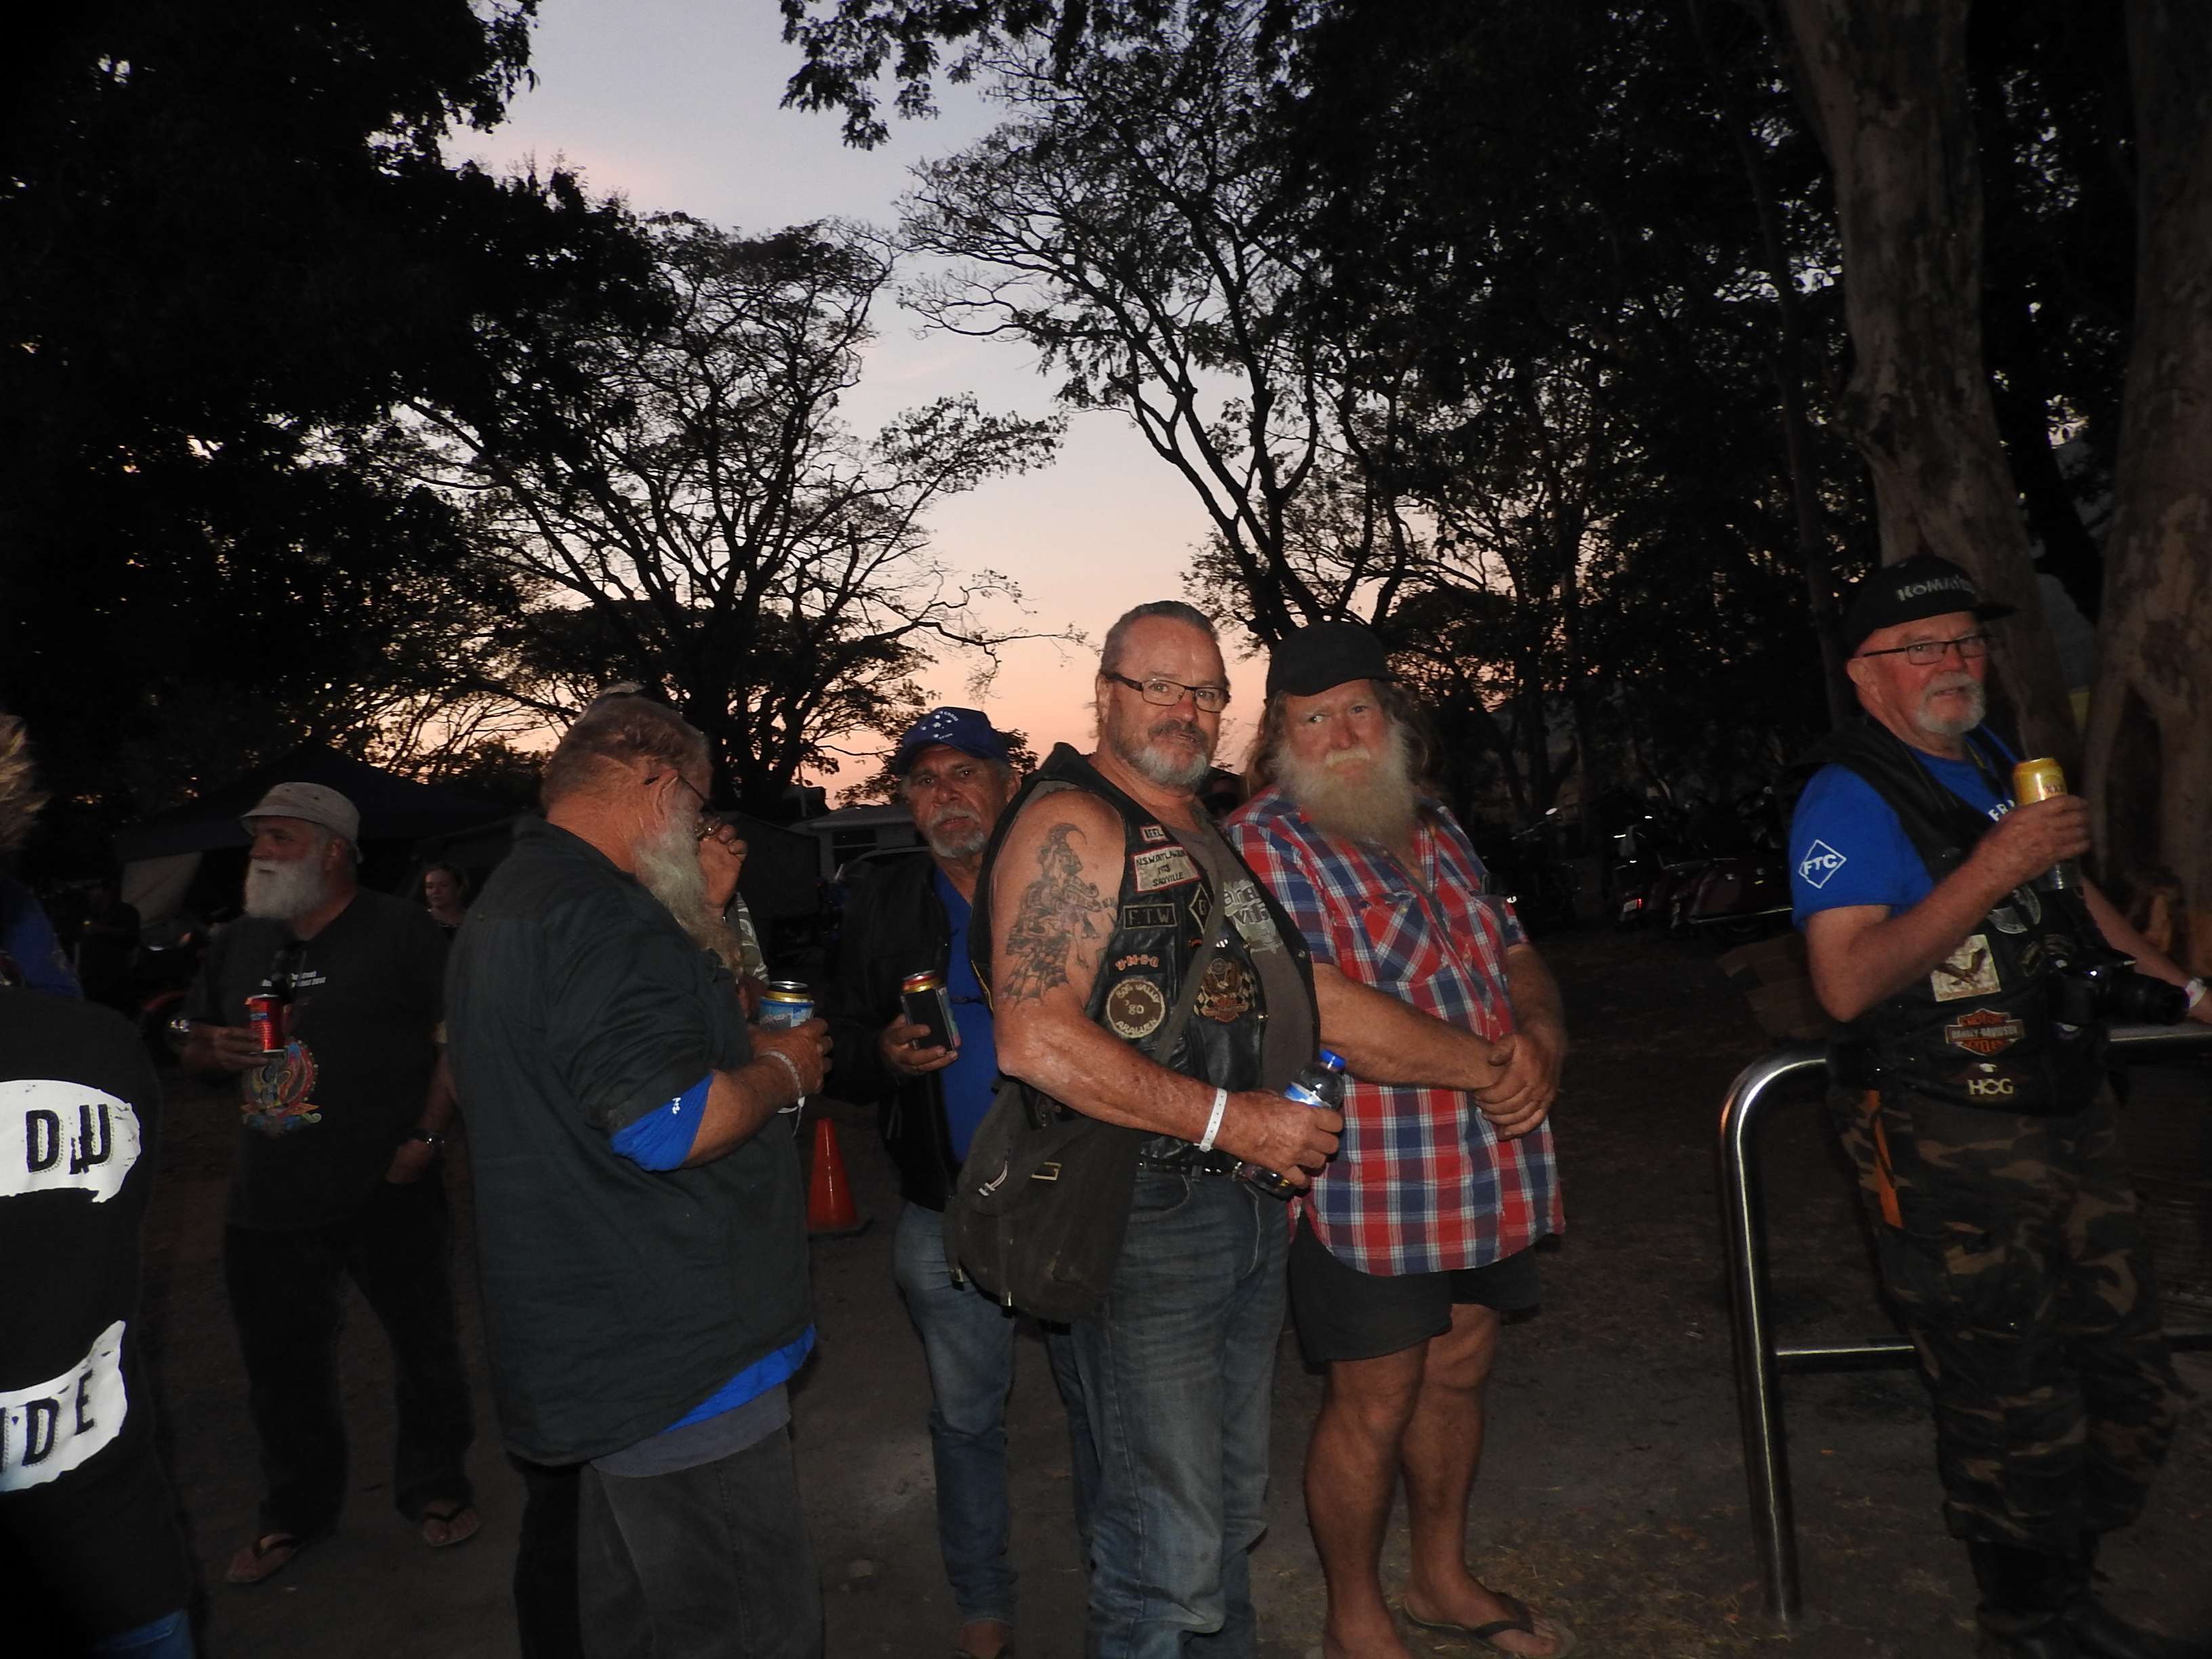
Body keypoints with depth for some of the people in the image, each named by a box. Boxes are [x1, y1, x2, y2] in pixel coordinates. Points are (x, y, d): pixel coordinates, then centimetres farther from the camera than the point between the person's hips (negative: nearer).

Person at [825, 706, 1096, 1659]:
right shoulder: (884, 909, 6)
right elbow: (846, 1059, 8)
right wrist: (887, 1055, -13)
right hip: (947, 1216, 2)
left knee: (1101, 1403, 11)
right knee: (965, 1419, 16)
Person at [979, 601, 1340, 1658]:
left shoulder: (1209, 828, 14)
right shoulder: (1074, 824, -14)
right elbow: (1035, 1040, -25)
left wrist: (1292, 1131, 13)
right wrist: (1229, 1121, -22)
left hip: (1250, 1204, 9)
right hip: (1146, 1212, -8)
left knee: (1234, 1503, 23)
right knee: (1169, 1539, 2)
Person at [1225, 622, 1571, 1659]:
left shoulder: (1435, 827, 12)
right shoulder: (1259, 846, -14)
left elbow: (1517, 955, 15)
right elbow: (1326, 1009, -24)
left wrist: (1540, 1038, -8)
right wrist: (1487, 1066, -18)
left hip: (1489, 1174, 7)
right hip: (1363, 1186, -7)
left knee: (1458, 1373, 21)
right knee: (1373, 1407, 7)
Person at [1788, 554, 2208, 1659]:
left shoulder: (2000, 766, 14)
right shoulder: (1848, 800, -14)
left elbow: (2073, 893, 30)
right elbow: (1847, 984, -26)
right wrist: (1992, 872, -27)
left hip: (2068, 1120, 9)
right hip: (1952, 1152, -8)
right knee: (2016, 1415, 2)